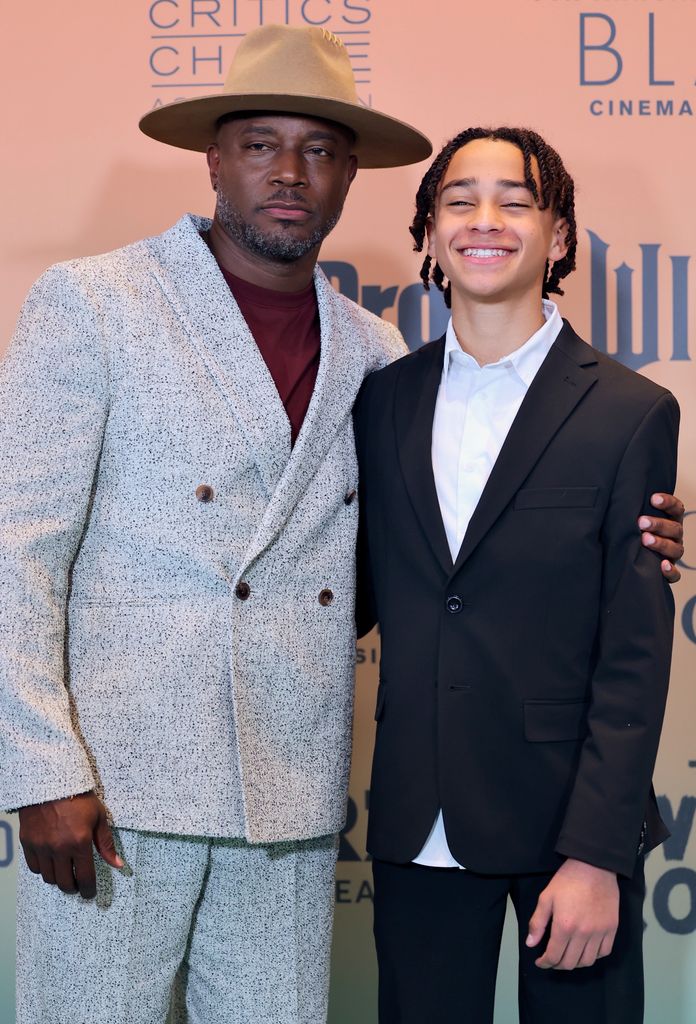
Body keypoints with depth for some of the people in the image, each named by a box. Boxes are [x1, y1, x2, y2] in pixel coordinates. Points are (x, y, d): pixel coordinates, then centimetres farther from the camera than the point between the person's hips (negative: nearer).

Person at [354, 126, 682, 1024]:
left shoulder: (631, 413, -5)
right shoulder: (382, 399, 6)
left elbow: (636, 655, -8)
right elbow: (363, 590, 12)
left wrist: (598, 855, -13)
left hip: (565, 817, -3)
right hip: (419, 823, 3)